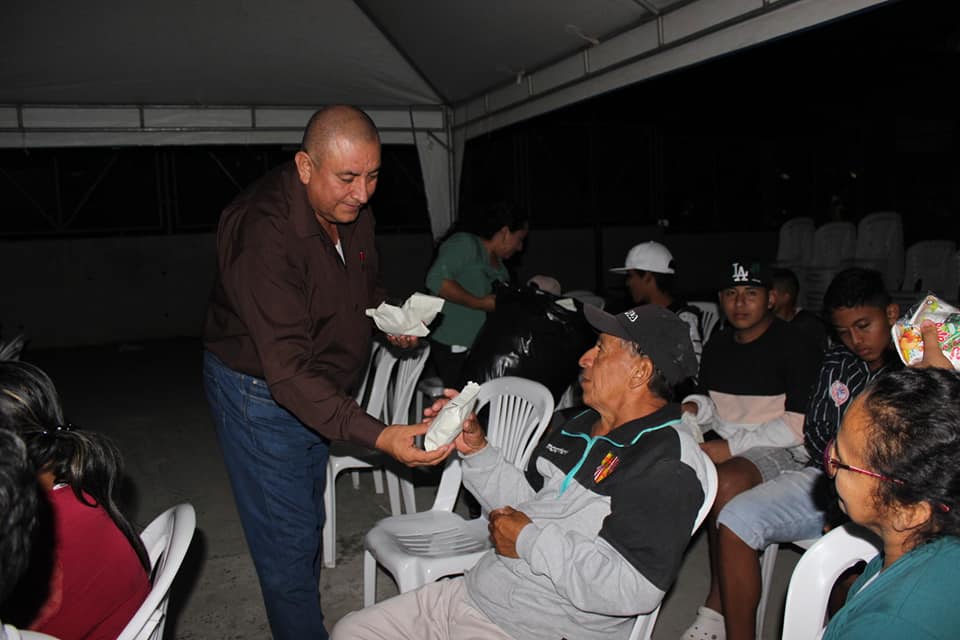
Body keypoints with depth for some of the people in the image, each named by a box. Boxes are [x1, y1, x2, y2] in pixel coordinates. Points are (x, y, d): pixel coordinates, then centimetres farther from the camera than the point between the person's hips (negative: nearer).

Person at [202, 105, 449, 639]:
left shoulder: (353, 210, -7)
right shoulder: (264, 234, -33)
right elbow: (287, 370, -39)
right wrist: (378, 436, -47)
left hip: (319, 391, 8)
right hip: (262, 395, -8)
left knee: (309, 520, 22)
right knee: (288, 539, 0)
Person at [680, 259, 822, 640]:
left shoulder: (793, 347, -8)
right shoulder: (717, 345, 13)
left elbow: (800, 424, -15)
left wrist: (730, 447, -19)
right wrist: (693, 407, -5)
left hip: (780, 450, -6)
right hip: (723, 443, 7)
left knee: (725, 483, -36)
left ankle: (717, 609, -22)